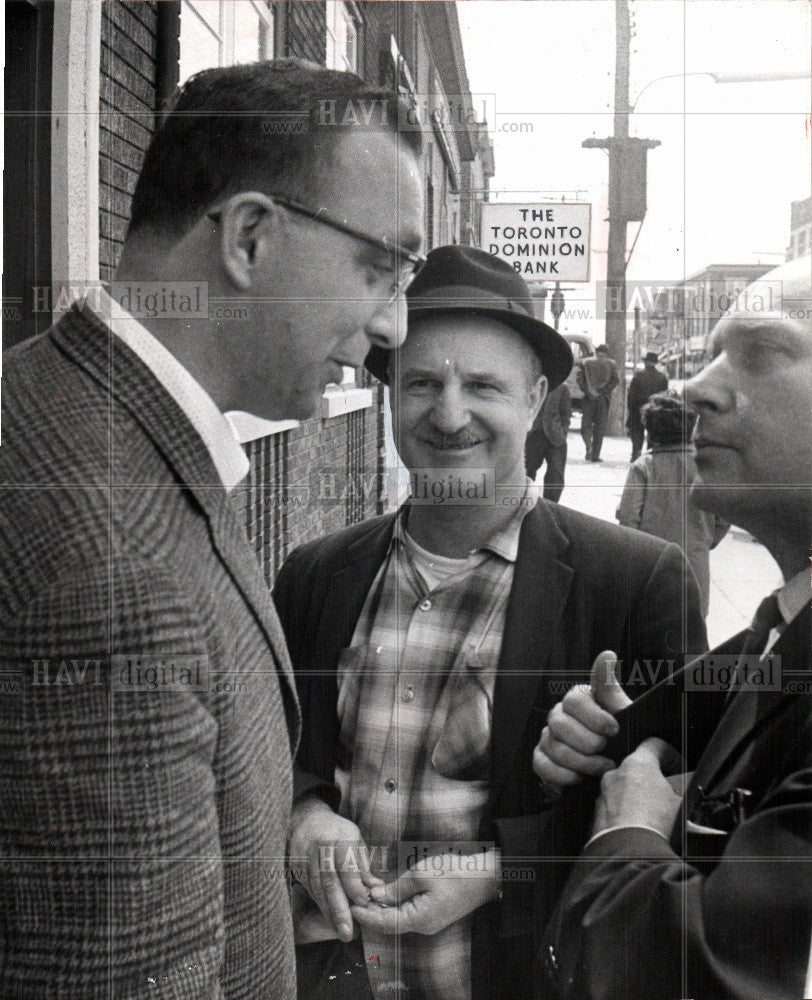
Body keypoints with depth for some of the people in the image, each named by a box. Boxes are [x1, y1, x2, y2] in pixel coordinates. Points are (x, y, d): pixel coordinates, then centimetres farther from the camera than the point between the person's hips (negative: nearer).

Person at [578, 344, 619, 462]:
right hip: (603, 399, 0)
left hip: (588, 398, 0)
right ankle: (595, 455, 2)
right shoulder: (611, 364, 5)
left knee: (586, 424, 6)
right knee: (599, 427, 1)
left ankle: (588, 446, -11)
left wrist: (587, 391, -9)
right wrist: (604, 391, -9)